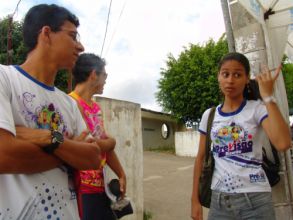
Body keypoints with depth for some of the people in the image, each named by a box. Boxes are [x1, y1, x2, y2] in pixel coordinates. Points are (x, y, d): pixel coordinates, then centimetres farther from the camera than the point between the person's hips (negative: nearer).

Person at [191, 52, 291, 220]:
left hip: (255, 199, -2)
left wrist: (268, 96, -20)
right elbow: (201, 158, 6)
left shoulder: (258, 109, -7)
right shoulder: (209, 115, 3)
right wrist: (195, 199, 5)